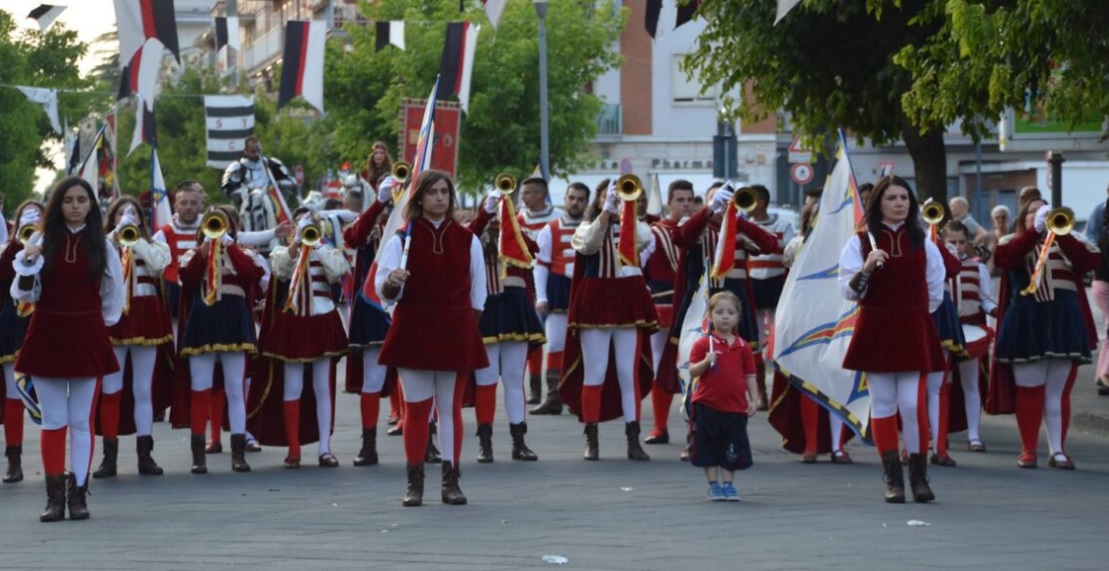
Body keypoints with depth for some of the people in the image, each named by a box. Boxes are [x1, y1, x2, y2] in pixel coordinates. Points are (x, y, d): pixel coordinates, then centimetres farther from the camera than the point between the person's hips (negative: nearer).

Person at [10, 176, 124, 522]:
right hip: (47, 335, 0)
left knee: (81, 420, 3)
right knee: (53, 421, 4)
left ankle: (78, 494, 7)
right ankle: (55, 496, 7)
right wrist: (27, 265, -17)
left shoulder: (102, 246, 1)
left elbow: (114, 295, 11)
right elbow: (23, 294, -2)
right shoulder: (42, 243, 1)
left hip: (86, 338, 0)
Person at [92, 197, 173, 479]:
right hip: (112, 318, -1)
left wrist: (135, 238, -8)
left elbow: (159, 264, -11)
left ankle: (145, 454, 8)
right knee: (110, 389, -1)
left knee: (143, 389, 4)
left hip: (145, 318, 1)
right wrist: (115, 237, -10)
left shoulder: (153, 245, 11)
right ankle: (109, 456, 2)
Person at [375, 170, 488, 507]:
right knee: (416, 407, 1)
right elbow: (383, 290, -5)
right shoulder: (402, 239, 1)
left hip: (455, 333, 1)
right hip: (413, 332, -1)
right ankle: (414, 482, 7)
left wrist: (468, 325, 5)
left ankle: (451, 481, 9)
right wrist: (391, 282, -25)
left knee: (451, 407, 4)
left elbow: (477, 293, 11)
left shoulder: (467, 240, 7)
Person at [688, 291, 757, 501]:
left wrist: (753, 400, 1)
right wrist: (706, 362, -25)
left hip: (735, 407, 2)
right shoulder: (703, 344, -2)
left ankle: (728, 484, 16)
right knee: (709, 448, 3)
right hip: (708, 405, -2)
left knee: (732, 451, 5)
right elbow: (692, 372, -7)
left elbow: (750, 376, 8)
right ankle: (714, 484, 13)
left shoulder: (742, 347, 5)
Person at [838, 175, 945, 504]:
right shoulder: (861, 243, 2)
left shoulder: (923, 243, 8)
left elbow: (934, 293, 14)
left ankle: (919, 476, -1)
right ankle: (893, 479, 6)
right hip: (875, 332, 0)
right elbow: (848, 291, -4)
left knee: (912, 404, -7)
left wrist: (912, 313, 11)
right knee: (883, 405, 1)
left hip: (914, 333, 0)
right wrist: (866, 268, -19)